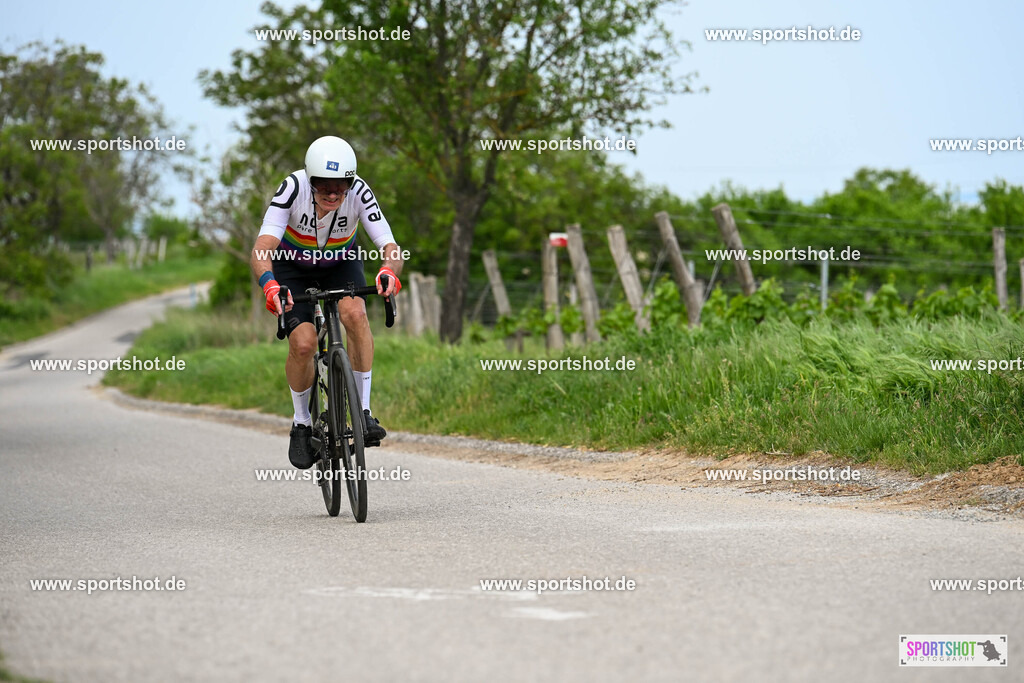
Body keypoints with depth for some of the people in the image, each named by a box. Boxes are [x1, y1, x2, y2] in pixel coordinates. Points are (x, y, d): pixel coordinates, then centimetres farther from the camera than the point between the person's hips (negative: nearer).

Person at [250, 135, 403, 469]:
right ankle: (302, 423, 5)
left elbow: (391, 247, -36)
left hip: (340, 261, 1)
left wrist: (389, 271, -59)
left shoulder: (359, 192, -31)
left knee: (355, 313, -30)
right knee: (303, 343, -20)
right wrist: (270, 286, -62)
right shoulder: (293, 188, -35)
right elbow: (262, 249, -43)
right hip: (292, 264, -1)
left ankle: (364, 411, -19)